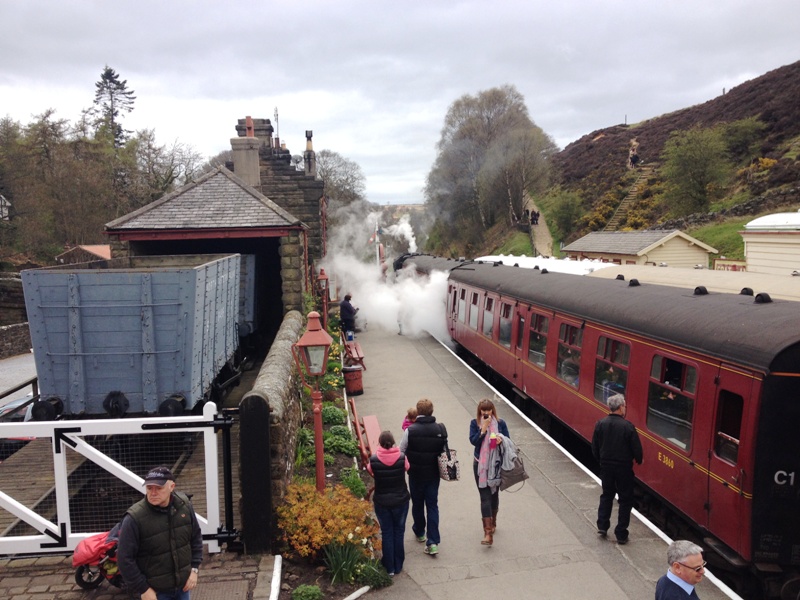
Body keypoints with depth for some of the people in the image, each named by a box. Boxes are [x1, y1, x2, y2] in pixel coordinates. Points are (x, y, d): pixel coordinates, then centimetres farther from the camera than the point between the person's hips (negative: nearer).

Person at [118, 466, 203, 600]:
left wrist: (194, 569, 0)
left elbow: (196, 537, 5)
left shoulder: (184, 504, -9)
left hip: (183, 584, 4)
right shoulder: (134, 518, -22)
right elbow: (125, 559, -16)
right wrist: (143, 589, -14)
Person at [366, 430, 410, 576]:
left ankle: (389, 567, 19)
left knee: (386, 533, 13)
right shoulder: (402, 458, -15)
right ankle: (398, 566, 25)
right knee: (399, 531, 17)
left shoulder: (373, 460, -17)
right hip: (400, 500, 1)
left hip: (381, 502, 0)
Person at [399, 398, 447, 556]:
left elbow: (401, 451, -11)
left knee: (417, 504, 19)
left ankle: (420, 532, 39)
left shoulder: (410, 430, -19)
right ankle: (433, 542, 4)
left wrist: (407, 464, 8)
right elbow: (444, 451, -1)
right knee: (432, 505, 9)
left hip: (416, 474, -1)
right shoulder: (441, 429, -12)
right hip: (433, 473, 1)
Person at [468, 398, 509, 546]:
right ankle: (488, 533, -9)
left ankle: (493, 522, 40)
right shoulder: (475, 423, -4)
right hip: (480, 465, -2)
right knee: (485, 497, -6)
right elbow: (473, 441, -15)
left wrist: (501, 440, -20)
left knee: (494, 494, 17)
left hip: (496, 464, 2)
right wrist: (484, 428, -22)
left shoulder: (500, 423, -2)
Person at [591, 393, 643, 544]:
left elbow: (595, 447, 1)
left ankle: (602, 526, 20)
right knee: (625, 500, 10)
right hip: (623, 468, -3)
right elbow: (636, 448, -12)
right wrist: (638, 460, 9)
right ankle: (621, 535, 13)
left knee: (606, 495, 22)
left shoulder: (600, 424, -6)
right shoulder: (627, 426, -18)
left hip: (606, 467, 4)